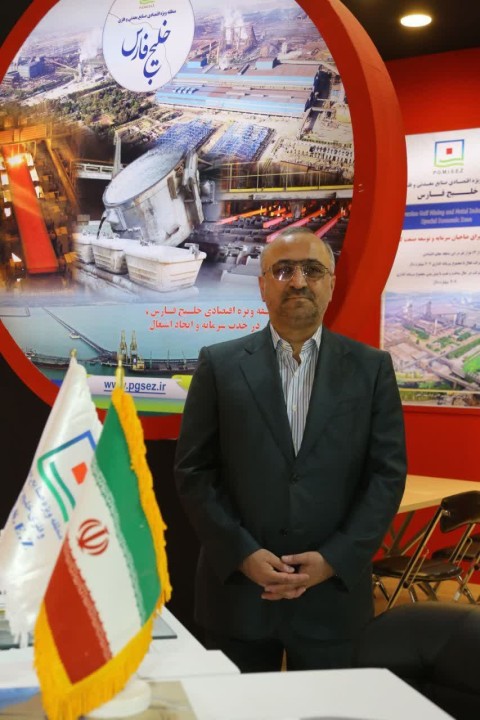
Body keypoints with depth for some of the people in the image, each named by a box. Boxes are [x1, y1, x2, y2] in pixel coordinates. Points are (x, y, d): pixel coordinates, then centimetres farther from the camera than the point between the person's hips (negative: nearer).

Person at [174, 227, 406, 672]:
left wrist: (334, 559, -8)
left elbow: (388, 473, 1)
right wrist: (242, 554, -10)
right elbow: (193, 472, -1)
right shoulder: (220, 365, 1)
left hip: (334, 593, 1)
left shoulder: (371, 368, 3)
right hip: (238, 590, 0)